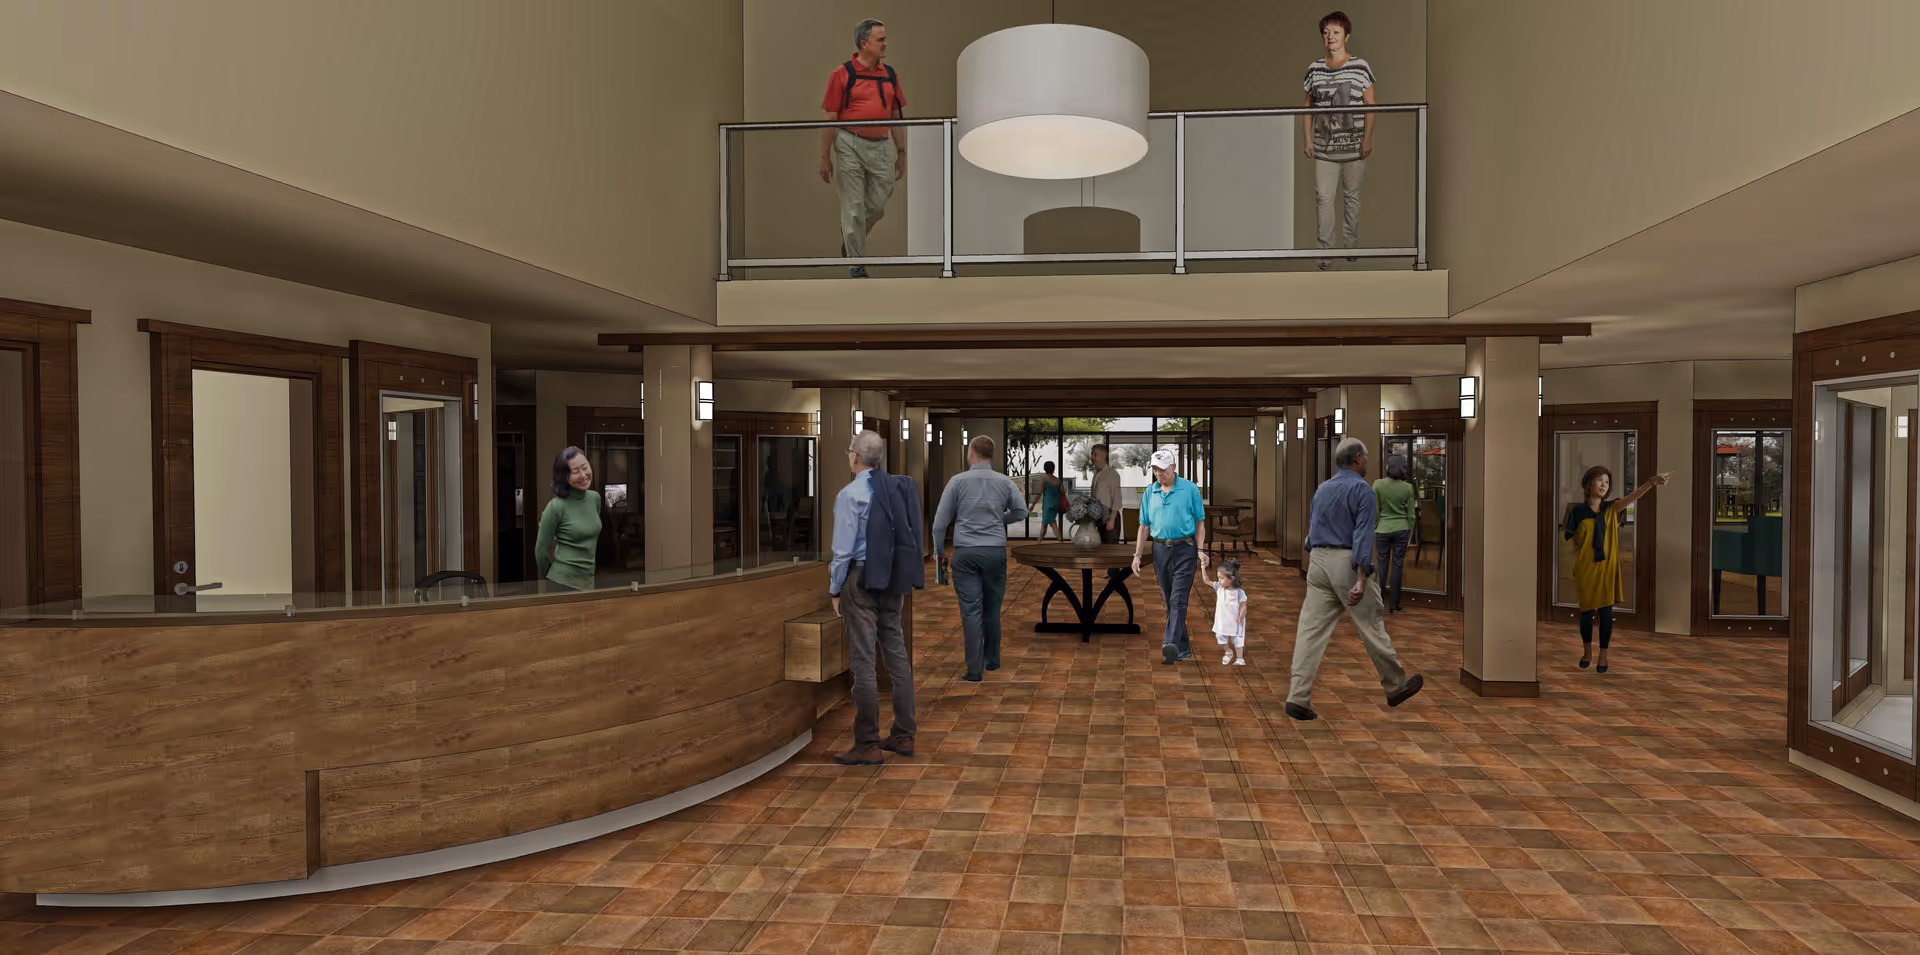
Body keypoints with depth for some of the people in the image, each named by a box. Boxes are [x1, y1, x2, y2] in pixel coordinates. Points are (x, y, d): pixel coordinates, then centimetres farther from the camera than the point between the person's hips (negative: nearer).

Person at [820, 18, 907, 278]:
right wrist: (825, 156, -7)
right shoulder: (842, 74, -7)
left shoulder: (890, 74, 8)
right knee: (854, 207, 1)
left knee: (877, 207, 9)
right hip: (850, 146, -4)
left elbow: (896, 115, 12)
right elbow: (830, 117, -6)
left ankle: (851, 237, 36)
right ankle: (856, 261, 13)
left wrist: (901, 152, 9)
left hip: (882, 147, 4)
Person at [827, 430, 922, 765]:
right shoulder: (899, 488, 5)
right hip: (894, 579, 7)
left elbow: (843, 548, -13)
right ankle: (904, 735, 21)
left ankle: (868, 745, 3)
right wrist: (897, 579, 15)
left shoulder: (851, 493, -12)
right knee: (896, 653, 13)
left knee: (863, 661, -2)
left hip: (863, 579, -6)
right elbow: (908, 538, 8)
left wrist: (835, 590, -2)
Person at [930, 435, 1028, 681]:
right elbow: (1021, 512, 8)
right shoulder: (1005, 481, 3)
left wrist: (940, 551, 11)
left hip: (965, 553, -2)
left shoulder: (958, 481, -2)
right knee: (992, 608, 16)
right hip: (995, 552, 2)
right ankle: (992, 660, 27)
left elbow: (940, 521, -1)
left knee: (971, 610, -1)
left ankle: (975, 669, -4)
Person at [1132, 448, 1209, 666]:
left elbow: (1200, 523, 0)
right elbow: (1144, 525, 11)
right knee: (1169, 602, 9)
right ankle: (1183, 649, 19)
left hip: (1184, 549, -4)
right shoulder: (1150, 492, 8)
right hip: (1160, 550, 5)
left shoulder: (1190, 489, -2)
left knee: (1178, 600, -13)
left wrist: (1201, 550, -9)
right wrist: (1137, 555, 6)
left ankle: (1171, 645, -23)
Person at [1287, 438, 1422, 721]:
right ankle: (1396, 686, 29)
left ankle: (1298, 698, -7)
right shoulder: (1362, 489, -8)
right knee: (1372, 627, 10)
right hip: (1347, 563, -6)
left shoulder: (1322, 489, 14)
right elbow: (1363, 534, -17)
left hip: (1318, 560, 6)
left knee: (1311, 630, 0)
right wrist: (1361, 580, -22)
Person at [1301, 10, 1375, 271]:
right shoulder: (1314, 69, 3)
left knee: (1351, 196, 10)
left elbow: (1370, 106, -3)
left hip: (1353, 146, -2)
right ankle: (1326, 250, 2)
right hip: (1324, 146, 2)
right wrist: (1307, 139, 3)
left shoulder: (1360, 67, -4)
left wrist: (1367, 139, -8)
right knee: (1323, 197, -3)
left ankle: (1352, 245, 23)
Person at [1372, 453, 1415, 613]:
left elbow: (1375, 510, -5)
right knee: (1397, 566, 4)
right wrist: (1410, 533, 11)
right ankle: (1394, 605, 7)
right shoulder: (1408, 487, -4)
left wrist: (1372, 528, 8)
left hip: (1383, 529, 0)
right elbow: (1411, 514, 0)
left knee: (1382, 566, 6)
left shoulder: (1378, 484, -8)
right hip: (1401, 529, 1)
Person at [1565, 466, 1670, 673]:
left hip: (1607, 567, 1)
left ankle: (1603, 656, 12)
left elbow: (1632, 496, -18)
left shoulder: (1612, 508, 1)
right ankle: (1587, 651, 27)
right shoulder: (1578, 510, -3)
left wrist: (1651, 482, -37)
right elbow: (1570, 541, -1)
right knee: (1586, 611, 8)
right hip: (1585, 568, -1)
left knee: (1606, 611, 2)